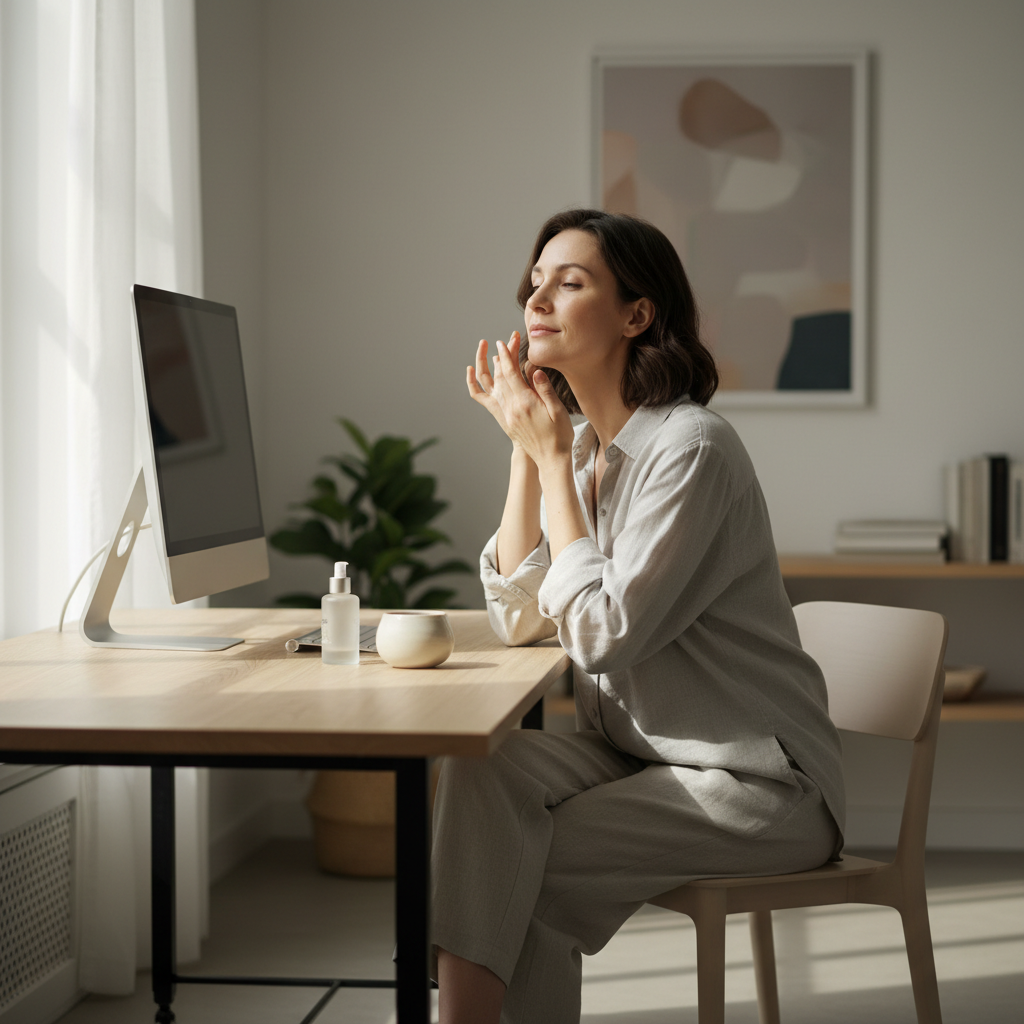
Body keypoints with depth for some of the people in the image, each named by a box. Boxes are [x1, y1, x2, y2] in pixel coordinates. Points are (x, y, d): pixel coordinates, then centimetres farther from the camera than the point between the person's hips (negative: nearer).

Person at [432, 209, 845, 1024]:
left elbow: (602, 636, -23)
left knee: (524, 874, -20)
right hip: (637, 755, 7)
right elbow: (519, 618, 2)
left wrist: (552, 458, -16)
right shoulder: (584, 447, 7)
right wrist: (525, 448, -3)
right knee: (481, 766, -21)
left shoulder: (690, 448, -19)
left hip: (758, 781, -7)